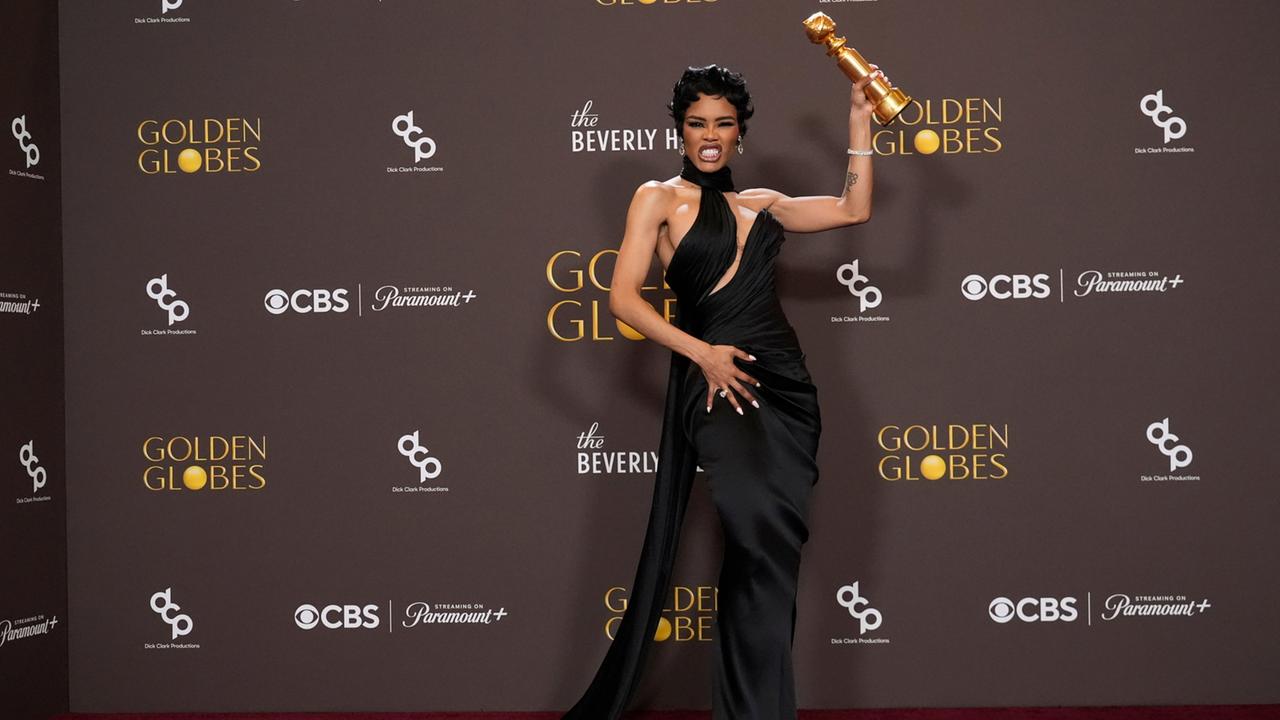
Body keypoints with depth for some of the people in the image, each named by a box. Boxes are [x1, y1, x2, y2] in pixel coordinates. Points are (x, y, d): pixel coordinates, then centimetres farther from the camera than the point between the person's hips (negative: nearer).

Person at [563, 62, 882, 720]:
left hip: (784, 380, 5)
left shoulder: (761, 204, 19)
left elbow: (853, 210, 13)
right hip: (713, 379, -5)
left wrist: (859, 118, 11)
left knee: (770, 553, 2)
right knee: (760, 534, -24)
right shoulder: (659, 198, 6)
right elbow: (623, 297, -3)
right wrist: (702, 353, -12)